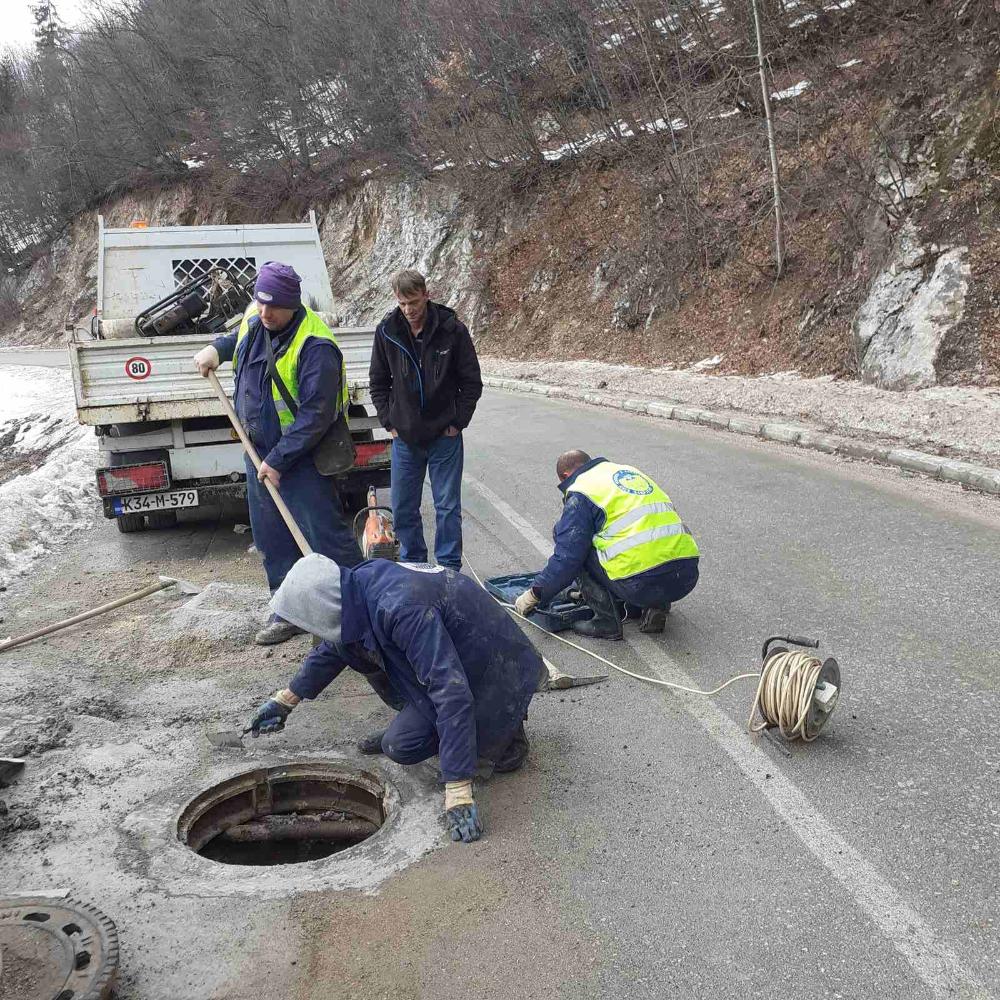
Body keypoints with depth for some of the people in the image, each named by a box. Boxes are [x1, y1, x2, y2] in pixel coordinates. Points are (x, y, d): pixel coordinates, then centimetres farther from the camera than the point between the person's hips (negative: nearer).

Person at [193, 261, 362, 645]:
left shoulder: (315, 347, -24)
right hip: (259, 452, 8)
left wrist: (278, 460, -24)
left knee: (326, 535, -7)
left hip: (302, 457, -8)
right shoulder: (254, 320, 2)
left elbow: (315, 416, -25)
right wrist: (217, 348, 11)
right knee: (272, 539, 13)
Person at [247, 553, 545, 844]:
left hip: (498, 677, -8)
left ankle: (502, 737, 3)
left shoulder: (402, 609, -34)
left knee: (401, 745, -12)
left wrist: (458, 792, -37)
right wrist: (286, 699, 25)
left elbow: (452, 693, -37)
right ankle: (413, 720, 20)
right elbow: (332, 647, 17)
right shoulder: (359, 585, -6)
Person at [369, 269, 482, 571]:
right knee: (403, 509, 9)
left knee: (448, 506, 4)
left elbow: (472, 382, -1)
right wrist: (389, 422, 2)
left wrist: (457, 423, -5)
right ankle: (412, 564, 26)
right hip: (404, 436, 3)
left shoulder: (452, 330, -9)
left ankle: (449, 568, 16)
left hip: (444, 436, -2)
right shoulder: (387, 331, -2)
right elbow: (378, 382, 10)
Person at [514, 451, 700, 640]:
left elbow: (567, 557, -3)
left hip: (643, 582, -7)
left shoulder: (580, 492, 4)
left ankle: (606, 621, 6)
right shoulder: (628, 470, 27)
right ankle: (655, 606, 17)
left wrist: (534, 594, 11)